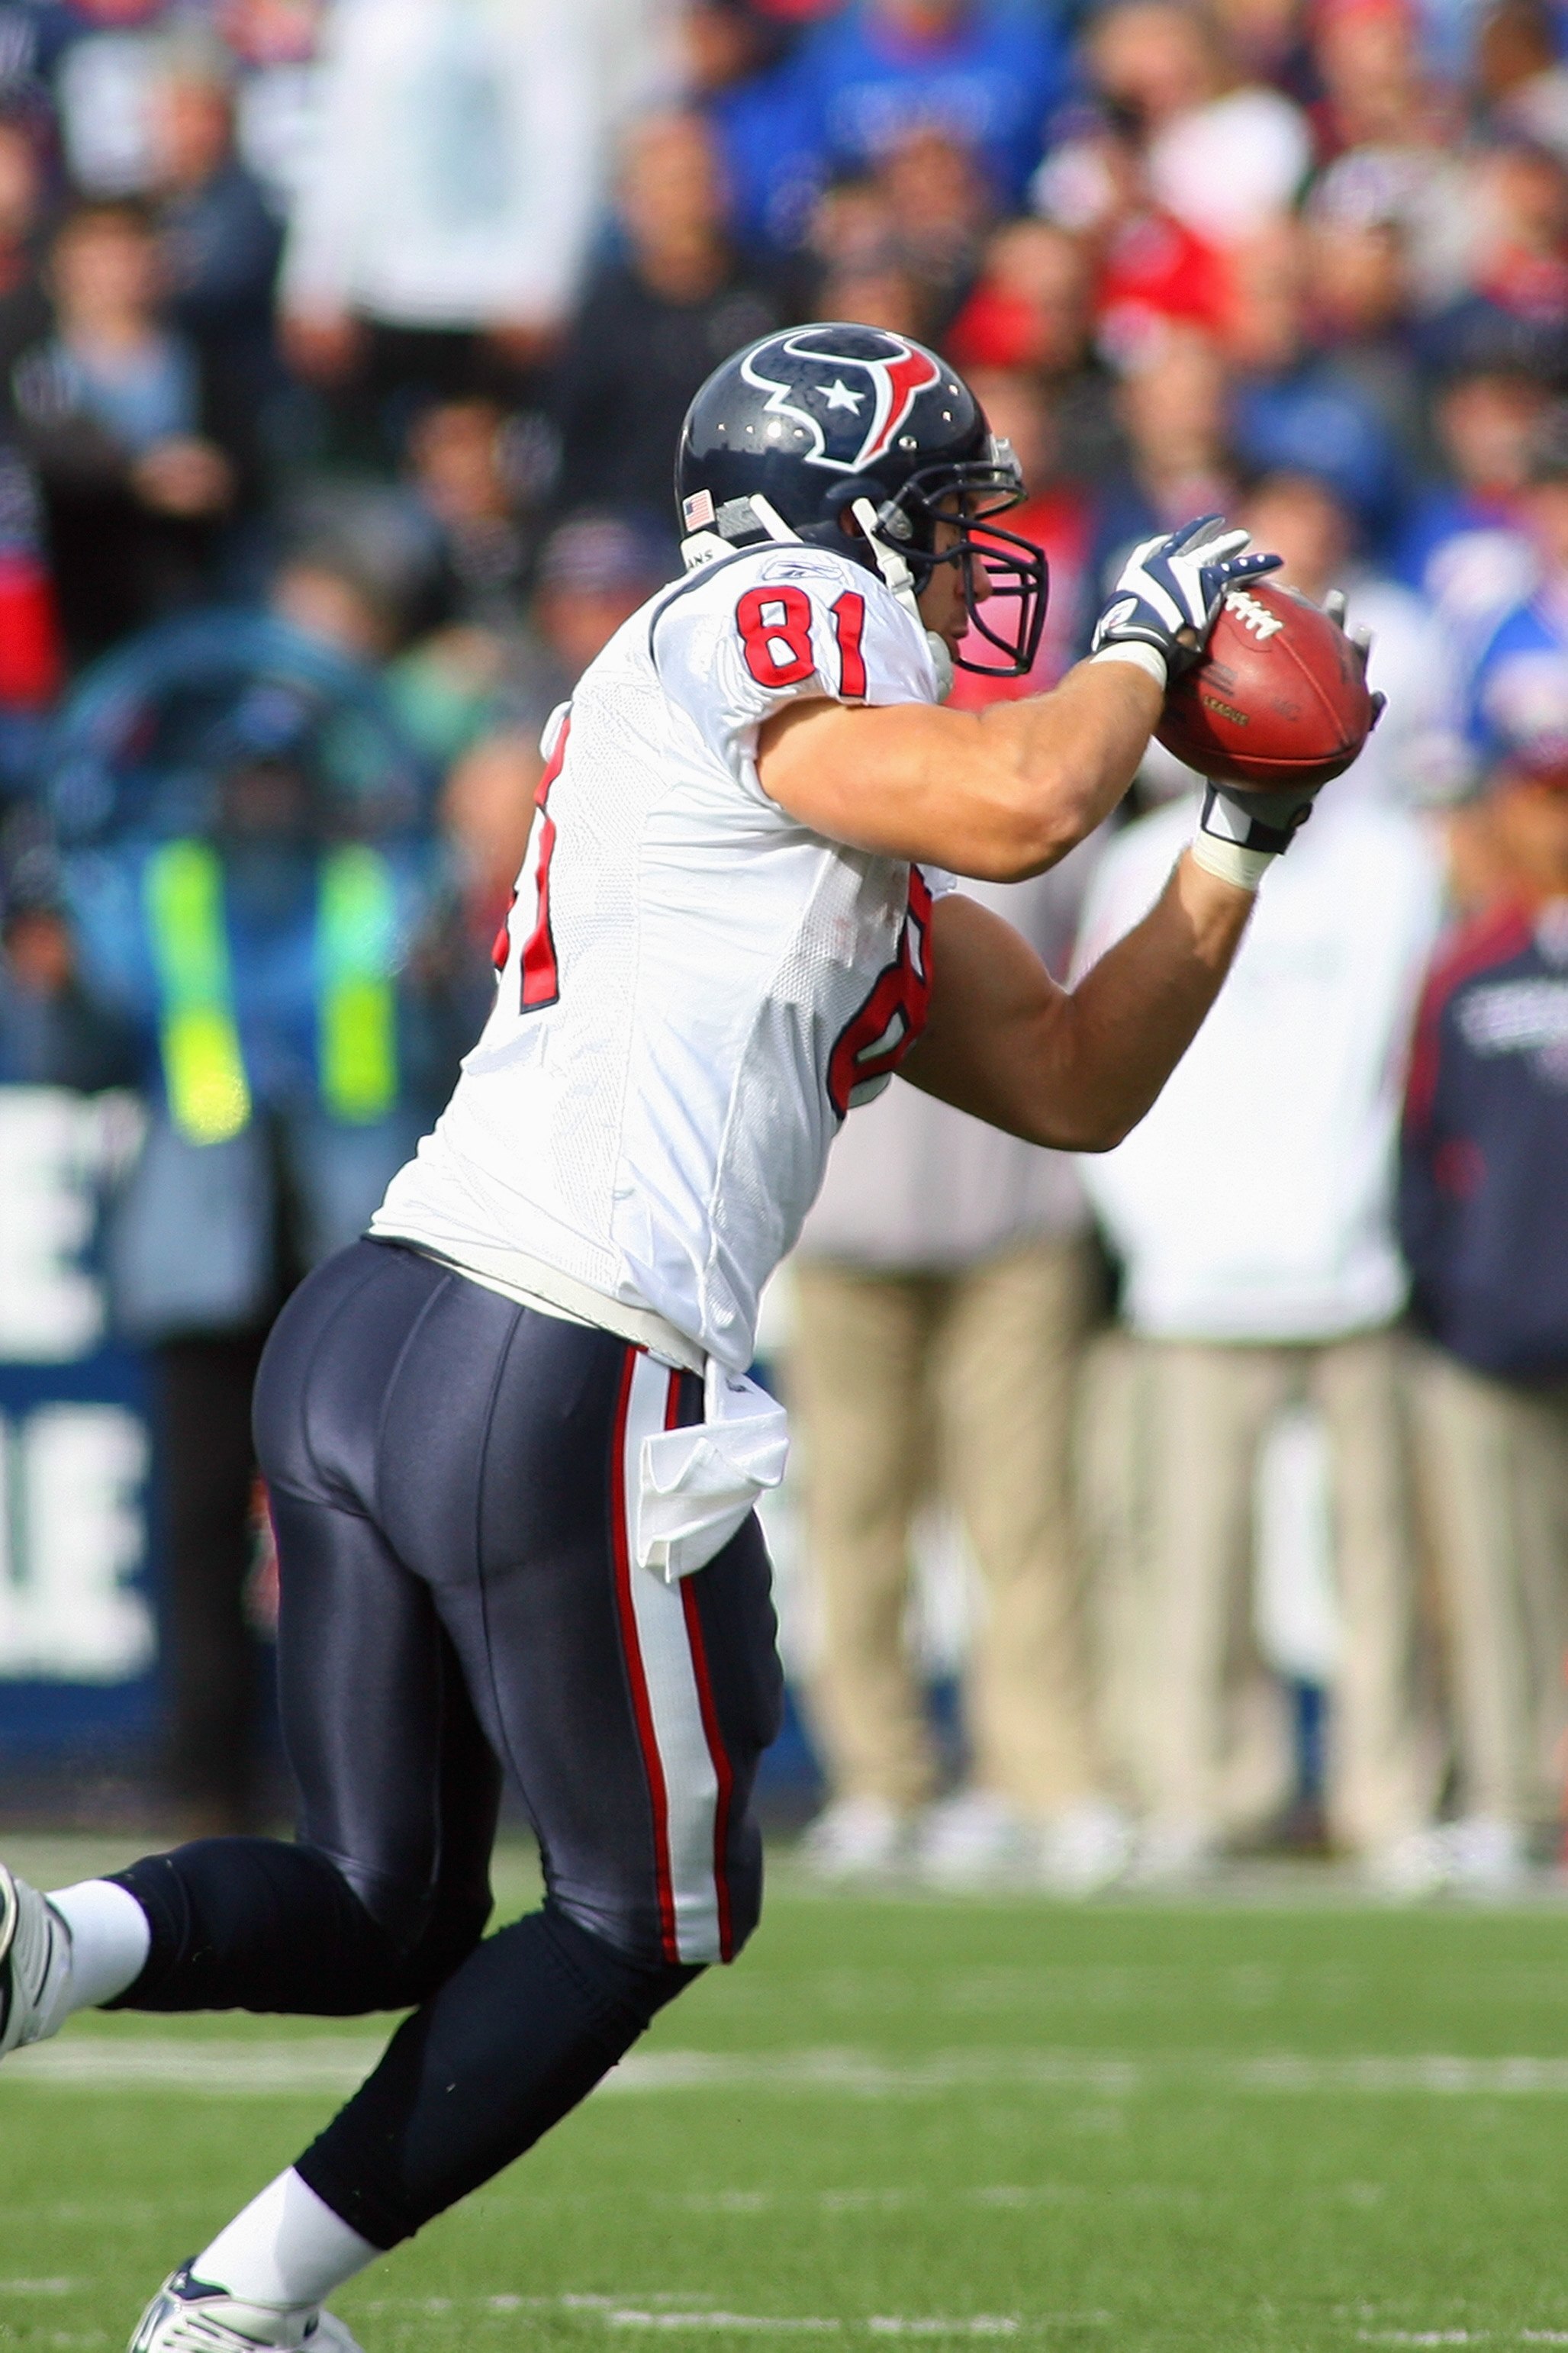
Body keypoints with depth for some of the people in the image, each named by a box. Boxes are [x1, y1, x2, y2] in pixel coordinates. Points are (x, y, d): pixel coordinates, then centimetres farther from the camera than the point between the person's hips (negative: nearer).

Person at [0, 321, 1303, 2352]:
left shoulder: (854, 855, 25)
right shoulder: (761, 630, -3)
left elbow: (1076, 1080, 28)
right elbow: (1023, 806, -20)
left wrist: (1242, 833, 21)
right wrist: (1139, 641, -1)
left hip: (359, 1340, 9)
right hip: (565, 1385, -9)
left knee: (383, 1905, 18)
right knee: (654, 1911, 12)